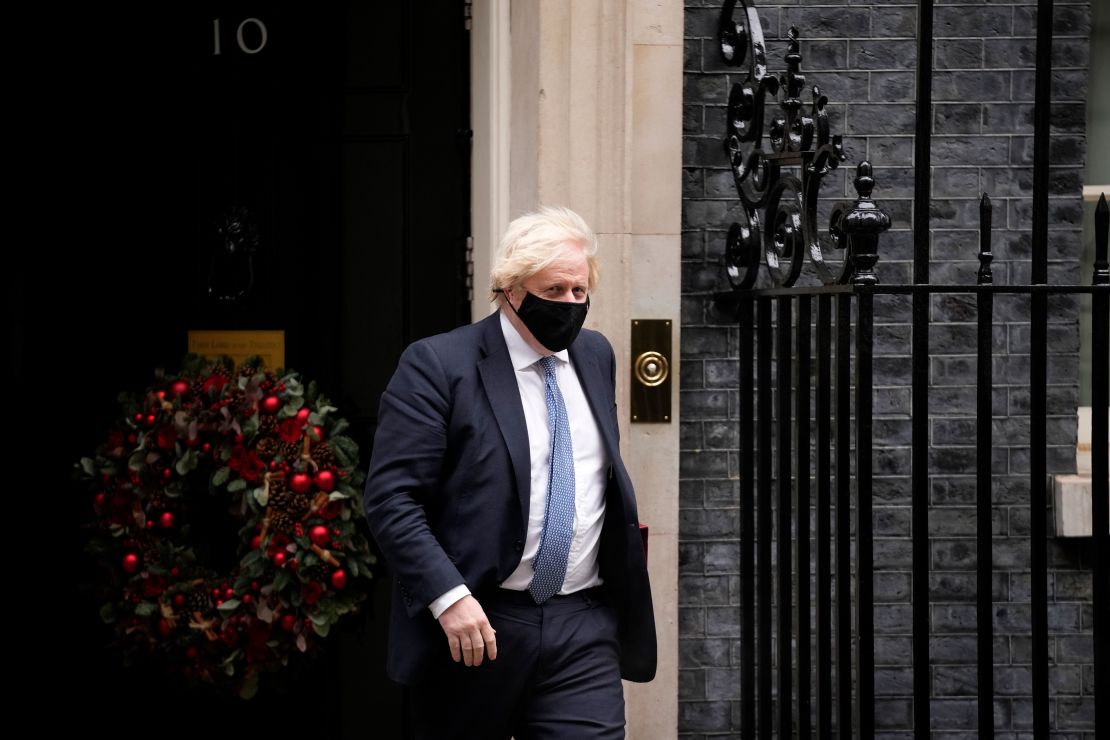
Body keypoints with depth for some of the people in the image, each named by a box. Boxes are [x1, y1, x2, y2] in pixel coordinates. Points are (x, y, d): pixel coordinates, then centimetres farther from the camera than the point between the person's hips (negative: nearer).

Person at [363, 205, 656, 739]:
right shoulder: (437, 365, -7)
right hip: (473, 628, -4)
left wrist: (626, 536, 14)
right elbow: (390, 498, -13)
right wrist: (447, 596, -22)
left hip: (583, 627, 4)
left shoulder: (596, 355, 13)